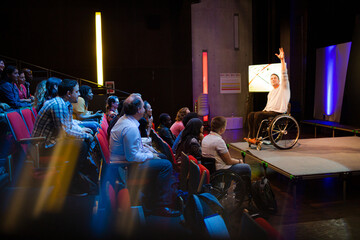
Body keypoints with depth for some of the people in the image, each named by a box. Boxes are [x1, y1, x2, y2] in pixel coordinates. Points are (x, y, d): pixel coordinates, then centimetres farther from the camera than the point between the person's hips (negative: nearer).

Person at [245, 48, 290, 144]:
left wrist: (282, 59, -17)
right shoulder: (271, 93, 25)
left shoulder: (283, 87, 3)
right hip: (268, 111, 8)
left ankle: (255, 138, -24)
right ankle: (251, 136, -17)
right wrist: (263, 111, 10)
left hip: (278, 112, -8)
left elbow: (284, 74, -10)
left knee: (258, 115, -28)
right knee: (251, 115, -13)